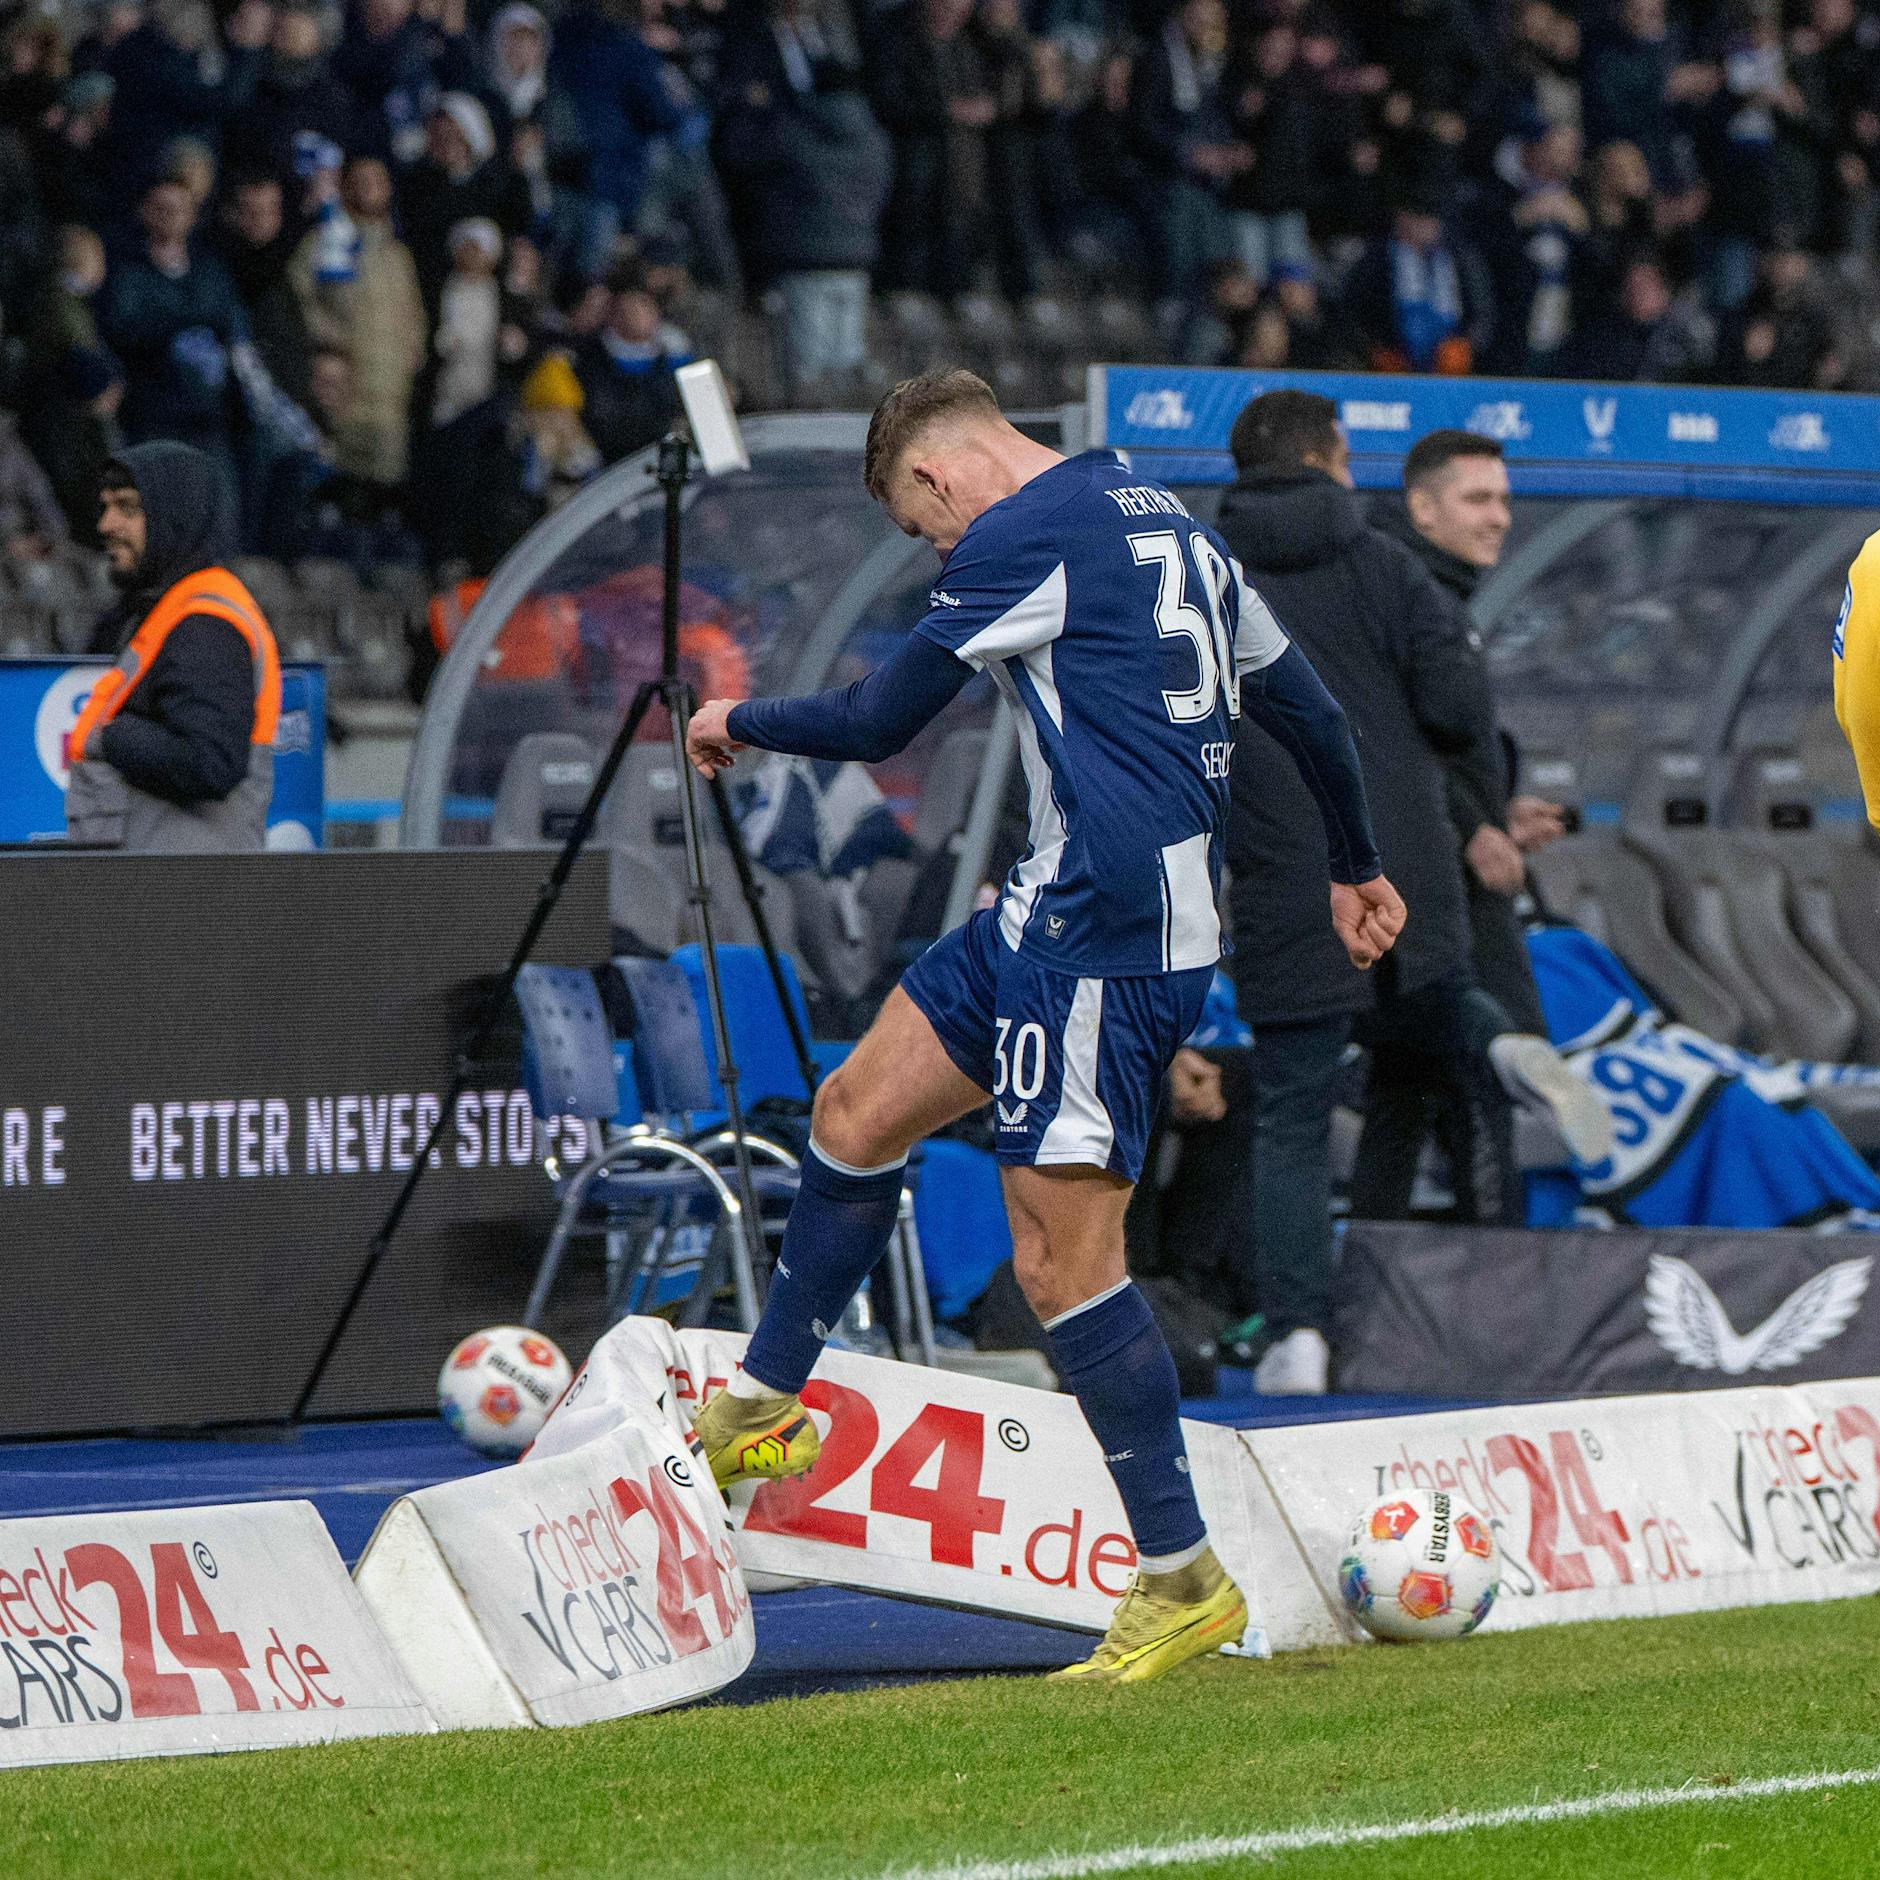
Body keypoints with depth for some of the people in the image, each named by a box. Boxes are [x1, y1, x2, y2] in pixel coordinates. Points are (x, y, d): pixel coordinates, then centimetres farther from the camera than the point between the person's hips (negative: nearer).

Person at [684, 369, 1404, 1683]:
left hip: (1105, 932, -10)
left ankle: (1185, 1583, -5)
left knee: (1062, 1252, -8)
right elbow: (1308, 710, 24)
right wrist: (1356, 872, 38)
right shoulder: (1169, 526, 17)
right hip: (1059, 907, 10)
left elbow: (878, 723, -3)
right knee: (858, 1111, 16)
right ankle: (762, 1414, 27)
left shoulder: (1025, 534, -10)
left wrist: (740, 722, 16)